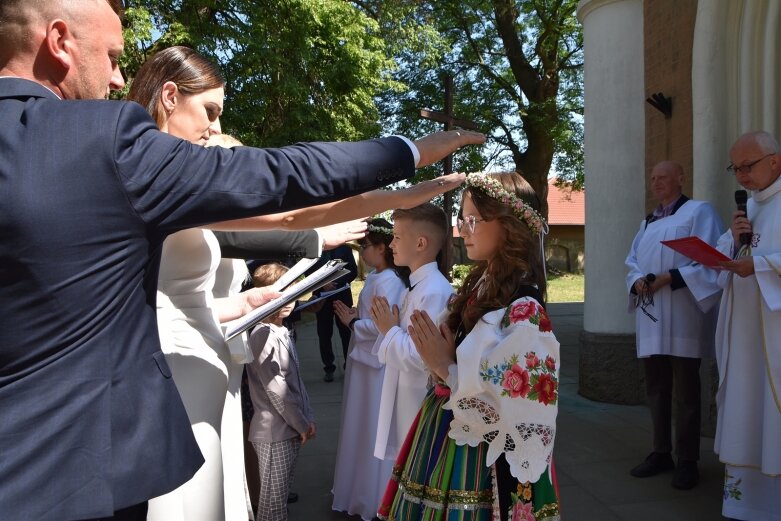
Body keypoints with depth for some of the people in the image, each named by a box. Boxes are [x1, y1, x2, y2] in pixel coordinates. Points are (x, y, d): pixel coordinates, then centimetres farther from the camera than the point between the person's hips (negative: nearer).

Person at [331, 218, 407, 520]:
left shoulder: (388, 281, -21)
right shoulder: (374, 276, 8)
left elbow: (382, 327, -28)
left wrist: (351, 322, -14)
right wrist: (352, 314, 0)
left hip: (376, 362, -10)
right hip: (363, 357, 10)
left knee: (373, 428, 5)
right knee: (362, 425, 21)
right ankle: (360, 486, 38)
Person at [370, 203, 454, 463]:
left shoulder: (435, 292, -22)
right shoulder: (416, 286, 8)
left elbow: (421, 358, -28)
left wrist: (390, 330, -15)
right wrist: (389, 326, -1)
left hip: (421, 408, -9)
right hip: (405, 402, 9)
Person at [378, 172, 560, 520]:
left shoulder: (524, 311, -22)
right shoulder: (478, 286, 4)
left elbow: (516, 413, -23)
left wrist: (446, 367, -19)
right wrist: (435, 357, -6)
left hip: (477, 462, -7)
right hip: (444, 439, 8)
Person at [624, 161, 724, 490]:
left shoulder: (699, 212, 1)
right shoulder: (648, 223, 21)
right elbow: (632, 260, 17)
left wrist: (671, 277, -19)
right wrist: (637, 281, -5)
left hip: (682, 317, -6)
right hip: (651, 318, 6)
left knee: (685, 391, -2)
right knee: (656, 388, 10)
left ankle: (687, 460, 8)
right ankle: (661, 453, 20)